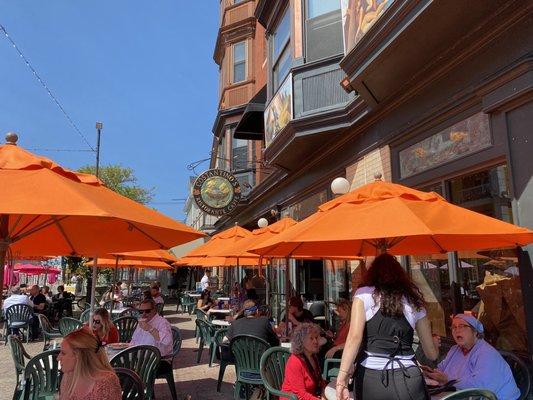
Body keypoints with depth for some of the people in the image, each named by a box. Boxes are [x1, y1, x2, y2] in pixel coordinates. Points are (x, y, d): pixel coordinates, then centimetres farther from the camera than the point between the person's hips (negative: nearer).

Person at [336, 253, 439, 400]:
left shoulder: (364, 294, 4)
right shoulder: (413, 300, 13)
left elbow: (354, 337, -10)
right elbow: (432, 353, 20)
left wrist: (342, 379, -13)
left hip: (370, 377, -1)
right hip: (407, 378, 2)